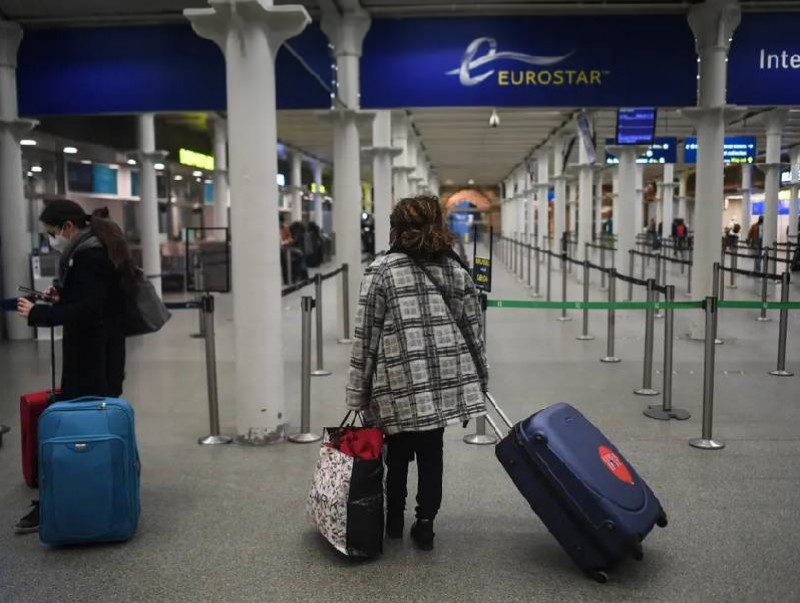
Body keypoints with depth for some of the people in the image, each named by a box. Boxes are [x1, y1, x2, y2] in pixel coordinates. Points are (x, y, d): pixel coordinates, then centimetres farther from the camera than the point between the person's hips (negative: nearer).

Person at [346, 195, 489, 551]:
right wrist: (478, 382, 16)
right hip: (445, 379, 3)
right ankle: (424, 525, 19)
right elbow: (473, 331, 8)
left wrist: (358, 393, 0)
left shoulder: (381, 271, -6)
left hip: (399, 382, -3)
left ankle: (394, 521, 31)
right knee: (431, 452, 14)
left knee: (398, 452, 16)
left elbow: (366, 337, -6)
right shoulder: (456, 270, 7)